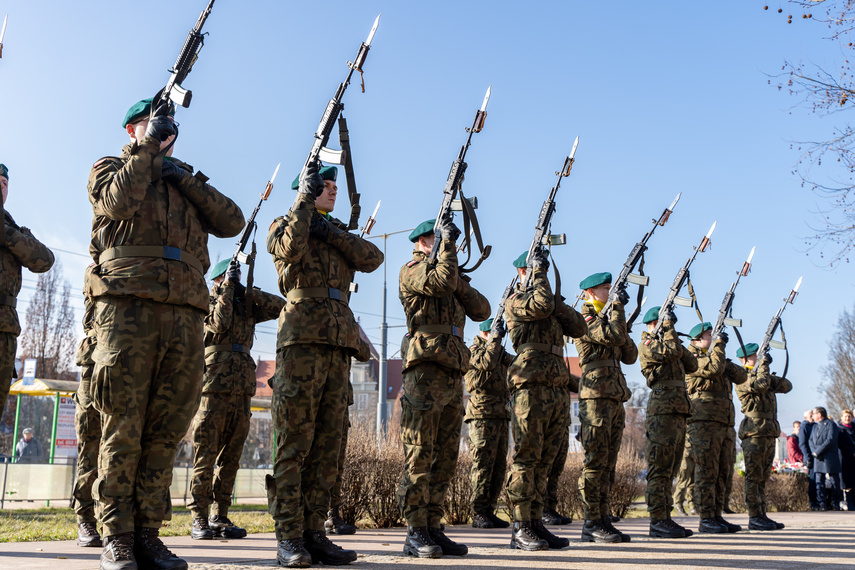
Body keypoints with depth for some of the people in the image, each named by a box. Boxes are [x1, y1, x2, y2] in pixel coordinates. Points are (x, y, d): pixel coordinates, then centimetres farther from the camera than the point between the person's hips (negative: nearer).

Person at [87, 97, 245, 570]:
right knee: (123, 427, -5)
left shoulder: (186, 182, 28)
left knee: (166, 430, 1)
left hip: (185, 315, 4)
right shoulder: (109, 168, 17)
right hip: (127, 305, -4)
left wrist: (185, 178, 4)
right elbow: (120, 200, -7)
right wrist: (147, 148, 2)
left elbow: (231, 222, 12)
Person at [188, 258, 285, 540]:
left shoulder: (246, 305, 19)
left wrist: (250, 293, -4)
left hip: (242, 391, 5)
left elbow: (280, 306, 8)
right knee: (206, 456, -5)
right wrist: (228, 287, -12)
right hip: (214, 389, -5)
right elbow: (219, 324, -14)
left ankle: (220, 517, 12)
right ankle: (199, 519, -1)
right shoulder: (206, 302, 5)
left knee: (230, 458, 6)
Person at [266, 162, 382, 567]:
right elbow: (291, 248, -14)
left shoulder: (338, 232, 26)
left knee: (327, 444, 3)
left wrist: (327, 231, -2)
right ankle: (289, 537, -5)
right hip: (303, 337, -5)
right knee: (295, 441, -8)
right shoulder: (285, 225, 11)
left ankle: (314, 533, 6)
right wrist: (306, 200, -8)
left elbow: (372, 258, 6)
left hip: (340, 344, 6)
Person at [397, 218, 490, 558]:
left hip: (454, 377, 8)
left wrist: (459, 283, 3)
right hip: (426, 373, -8)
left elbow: (482, 310, 16)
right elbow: (441, 281, -18)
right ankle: (415, 533, -3)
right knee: (419, 456, -7)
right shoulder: (412, 271, 3)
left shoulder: (451, 280, 26)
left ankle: (433, 527, 13)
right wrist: (448, 241, -7)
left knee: (445, 458, 7)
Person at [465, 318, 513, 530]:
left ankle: (489, 511, 11)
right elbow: (487, 362, -21)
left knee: (499, 466, 7)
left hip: (500, 416, 8)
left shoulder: (500, 353, 24)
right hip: (482, 414, -8)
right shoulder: (474, 351, -2)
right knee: (483, 464, -9)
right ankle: (478, 514, -6)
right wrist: (496, 339, -13)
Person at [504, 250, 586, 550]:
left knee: (545, 461, 8)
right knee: (526, 459, -6)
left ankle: (536, 523, 13)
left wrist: (558, 301, 1)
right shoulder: (515, 302, 1)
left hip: (559, 390, 8)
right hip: (531, 389, -7)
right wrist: (539, 273, -5)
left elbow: (579, 327, 12)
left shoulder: (553, 303, 24)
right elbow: (541, 305, -20)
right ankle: (521, 529, -3)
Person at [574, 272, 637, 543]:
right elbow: (613, 336, -19)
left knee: (608, 464, 8)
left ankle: (603, 520, 12)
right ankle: (591, 523, -4)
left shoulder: (605, 319, 23)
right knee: (595, 460, -8)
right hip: (596, 396, -9)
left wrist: (621, 326, 6)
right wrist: (618, 307, -6)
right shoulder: (585, 317, -3)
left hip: (615, 399, 9)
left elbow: (630, 355, 18)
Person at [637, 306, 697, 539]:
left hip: (678, 414, 9)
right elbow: (673, 351, -18)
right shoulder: (647, 344, -2)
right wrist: (668, 329, -4)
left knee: (669, 471, 9)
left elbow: (692, 365, 19)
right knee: (659, 470, -9)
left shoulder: (665, 344, 24)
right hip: (662, 413, -9)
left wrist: (677, 343, 8)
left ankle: (665, 519, 13)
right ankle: (657, 521, -8)